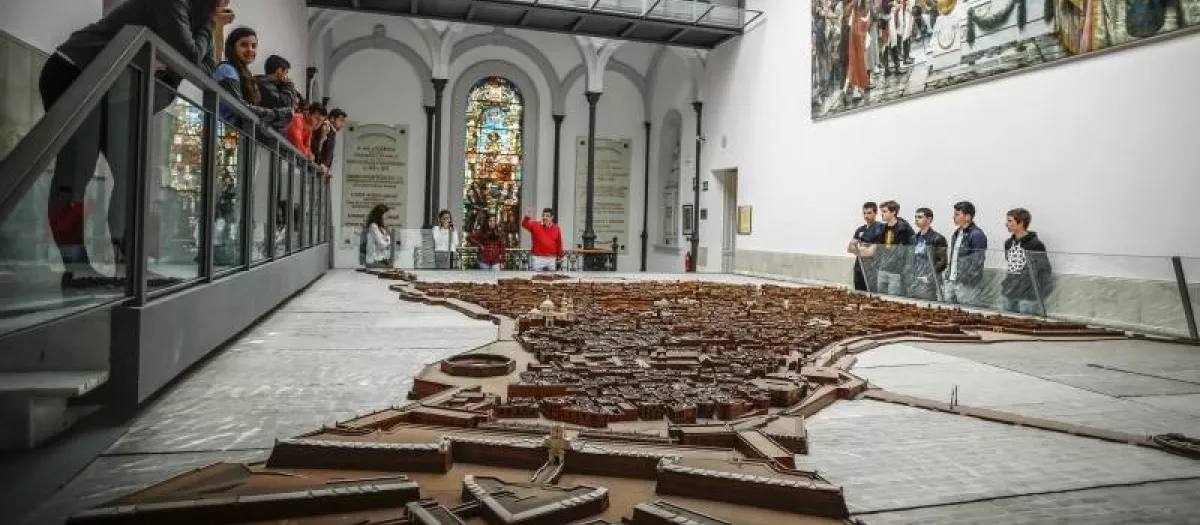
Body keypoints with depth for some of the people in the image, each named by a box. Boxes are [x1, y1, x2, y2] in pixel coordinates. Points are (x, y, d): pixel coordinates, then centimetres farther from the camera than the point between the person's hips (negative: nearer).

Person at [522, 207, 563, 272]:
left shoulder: (556, 229, 4)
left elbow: (559, 243, 10)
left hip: (551, 259, 2)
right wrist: (527, 217, -38)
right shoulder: (535, 226, -1)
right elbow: (524, 224, -17)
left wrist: (560, 256, 12)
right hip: (537, 258, -2)